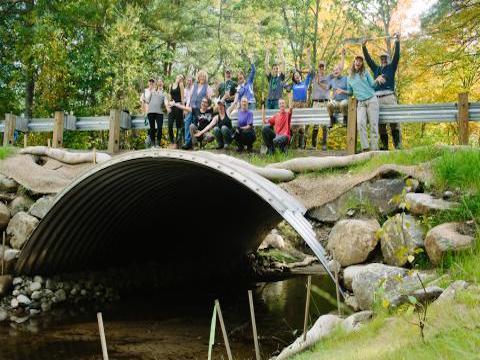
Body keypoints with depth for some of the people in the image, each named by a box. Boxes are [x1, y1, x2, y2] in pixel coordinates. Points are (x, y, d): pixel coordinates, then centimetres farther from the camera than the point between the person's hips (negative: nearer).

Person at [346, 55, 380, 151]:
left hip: (372, 100, -2)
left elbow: (372, 85, 5)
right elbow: (349, 92, 24)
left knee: (373, 124, -8)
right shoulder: (349, 77, 15)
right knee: (360, 123, -19)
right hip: (361, 103, 2)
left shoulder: (365, 73, 9)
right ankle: (365, 147, -19)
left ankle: (374, 148, -8)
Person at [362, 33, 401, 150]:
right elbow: (368, 58, 18)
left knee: (394, 122, -12)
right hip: (377, 98, 3)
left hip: (389, 97, -3)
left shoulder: (391, 67, 16)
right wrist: (364, 47, 8)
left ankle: (398, 145, -15)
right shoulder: (376, 69, 23)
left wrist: (397, 42, -4)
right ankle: (384, 146, 4)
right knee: (380, 123, 0)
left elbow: (396, 56, 5)